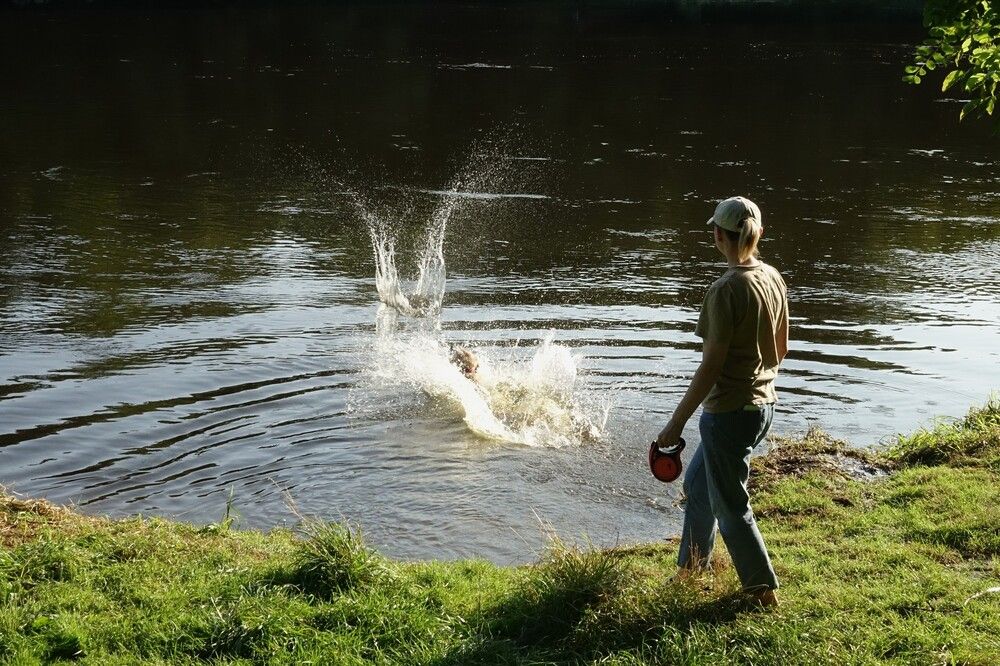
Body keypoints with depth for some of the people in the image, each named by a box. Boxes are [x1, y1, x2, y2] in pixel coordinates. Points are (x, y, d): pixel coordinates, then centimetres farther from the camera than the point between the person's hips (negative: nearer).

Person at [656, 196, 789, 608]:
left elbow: (711, 365, -22)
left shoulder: (726, 290, -22)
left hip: (729, 411, -9)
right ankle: (690, 570, 38)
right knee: (698, 483, 25)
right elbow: (781, 349, 12)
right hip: (763, 404, 9)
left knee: (731, 507, 7)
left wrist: (677, 422, -15)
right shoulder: (774, 279, 2)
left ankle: (764, 593, 17)